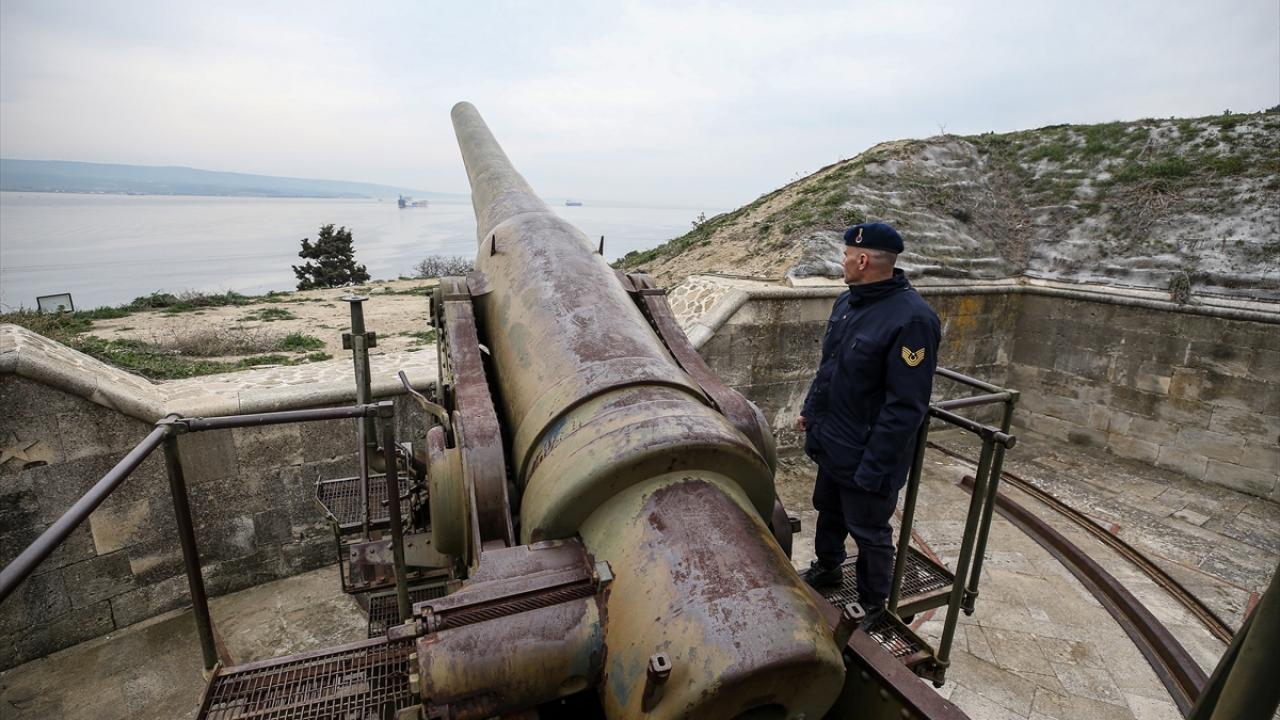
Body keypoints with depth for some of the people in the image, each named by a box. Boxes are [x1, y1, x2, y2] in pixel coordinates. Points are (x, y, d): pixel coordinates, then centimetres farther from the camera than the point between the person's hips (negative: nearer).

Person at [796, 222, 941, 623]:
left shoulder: (911, 319, -25)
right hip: (831, 443, 8)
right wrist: (810, 409, 19)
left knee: (869, 533, 11)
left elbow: (906, 406, -25)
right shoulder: (847, 301, 3)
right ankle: (827, 568, 49)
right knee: (829, 512, 25)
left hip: (867, 457, -8)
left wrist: (873, 467, -23)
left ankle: (873, 607, 33)